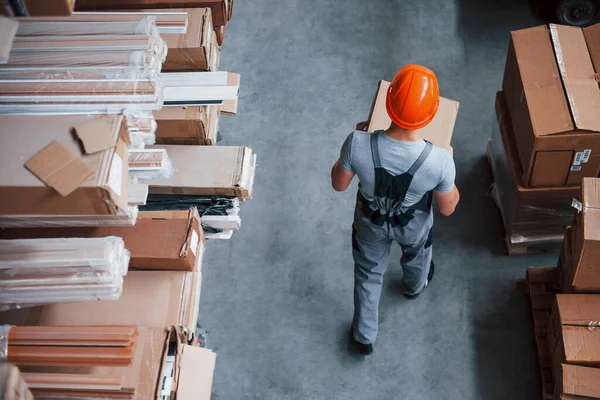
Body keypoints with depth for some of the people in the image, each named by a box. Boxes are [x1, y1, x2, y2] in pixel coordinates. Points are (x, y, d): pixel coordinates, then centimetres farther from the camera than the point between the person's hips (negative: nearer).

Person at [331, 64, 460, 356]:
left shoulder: (358, 144, -38)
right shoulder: (439, 160, -38)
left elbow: (339, 184, -16)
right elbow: (447, 208, -18)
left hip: (370, 222, 0)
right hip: (414, 225, 0)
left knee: (368, 274, 30)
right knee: (416, 257, 37)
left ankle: (364, 337, 50)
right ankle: (414, 287, 72)